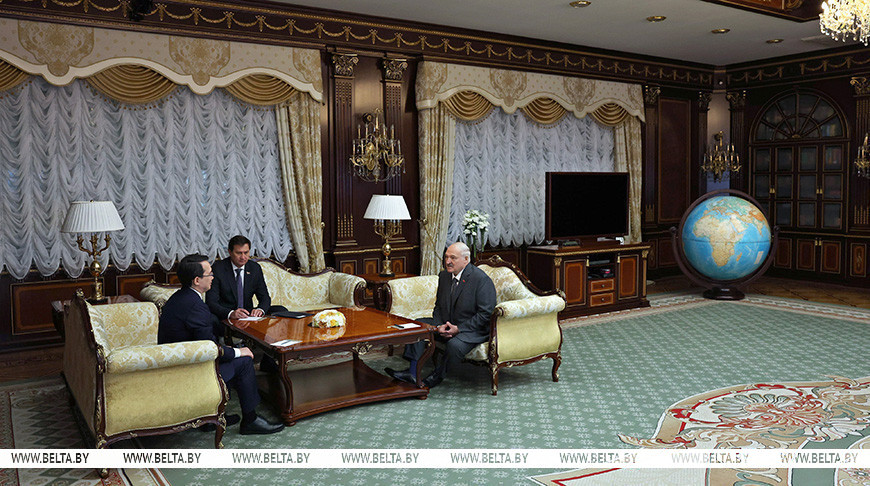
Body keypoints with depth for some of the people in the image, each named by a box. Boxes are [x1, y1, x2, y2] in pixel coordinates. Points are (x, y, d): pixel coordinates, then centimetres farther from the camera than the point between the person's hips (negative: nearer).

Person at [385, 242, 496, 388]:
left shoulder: (482, 279, -17)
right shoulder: (444, 276, 5)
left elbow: (486, 313, -19)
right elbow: (439, 306, 13)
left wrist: (459, 329, -21)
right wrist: (439, 325, -9)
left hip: (474, 329, -7)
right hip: (447, 325, 7)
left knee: (455, 344, -35)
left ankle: (437, 376, -8)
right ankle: (412, 373, -12)